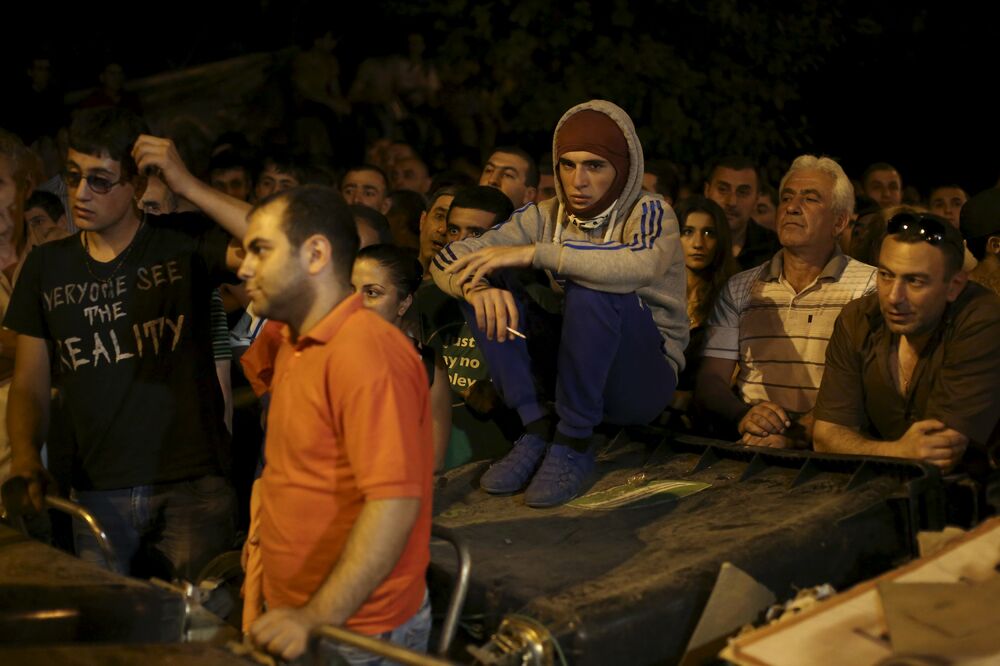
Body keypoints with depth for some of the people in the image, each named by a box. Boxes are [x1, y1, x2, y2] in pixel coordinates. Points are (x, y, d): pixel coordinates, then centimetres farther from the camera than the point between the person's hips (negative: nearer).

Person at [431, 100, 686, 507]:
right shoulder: (544, 218, 3)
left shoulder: (649, 213, -11)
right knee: (485, 284, -12)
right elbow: (451, 258, -5)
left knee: (594, 290, -33)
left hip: (643, 379, -4)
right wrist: (476, 287, -30)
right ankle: (536, 428, -16)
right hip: (565, 369, 5)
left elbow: (642, 265, -36)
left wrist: (534, 253, -35)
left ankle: (575, 444, -20)